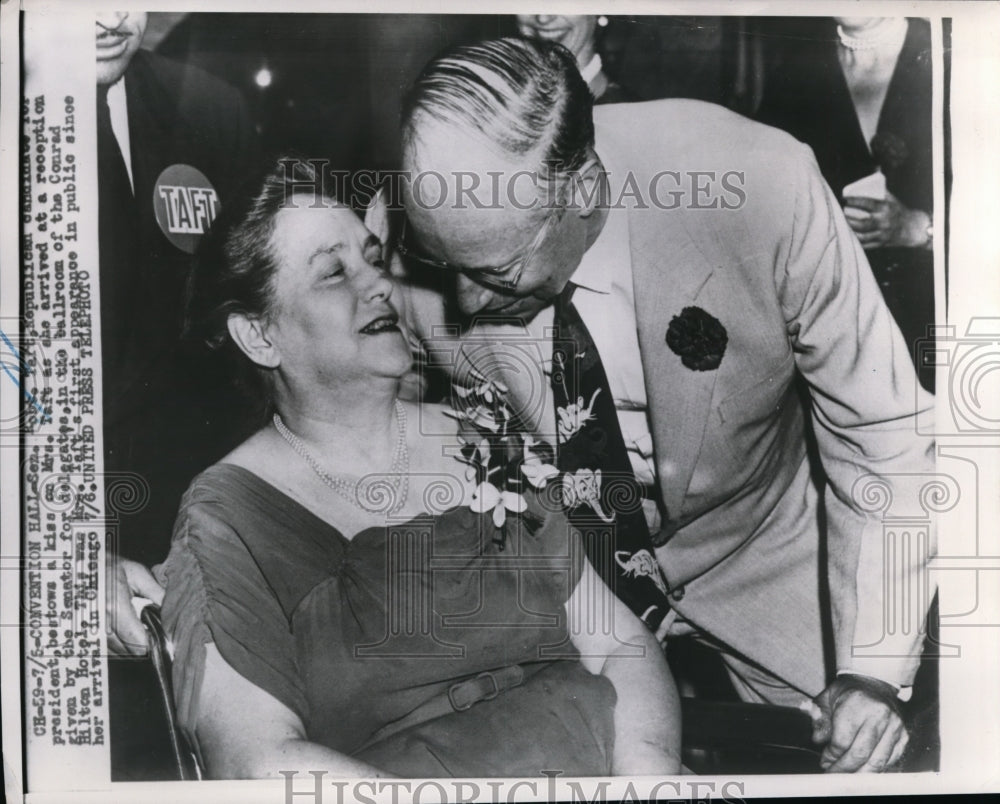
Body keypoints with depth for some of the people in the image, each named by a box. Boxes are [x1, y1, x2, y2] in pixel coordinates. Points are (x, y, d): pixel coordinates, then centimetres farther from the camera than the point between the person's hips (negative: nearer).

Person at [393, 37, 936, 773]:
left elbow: (881, 432, -21)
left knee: (852, 760, 14)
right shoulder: (430, 255, -25)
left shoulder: (761, 187, -32)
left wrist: (874, 669, -21)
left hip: (755, 556, 0)